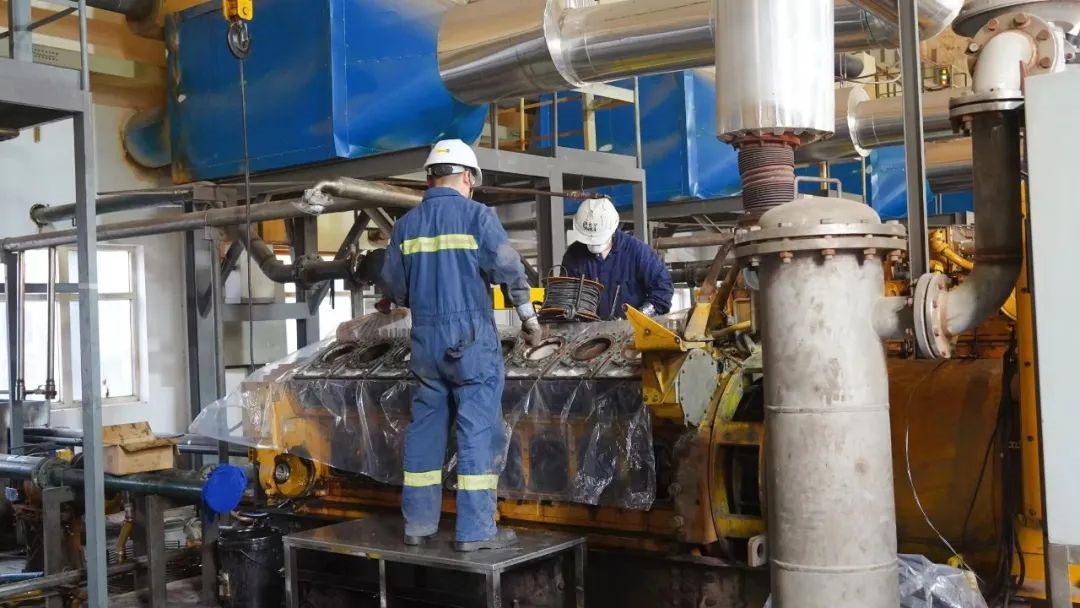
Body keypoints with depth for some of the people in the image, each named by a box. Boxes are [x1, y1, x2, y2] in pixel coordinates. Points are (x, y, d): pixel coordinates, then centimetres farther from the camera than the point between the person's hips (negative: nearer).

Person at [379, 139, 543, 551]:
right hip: (472, 340, -5)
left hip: (426, 342, 5)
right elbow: (509, 271, -9)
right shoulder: (477, 215, -5)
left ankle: (418, 524, 17)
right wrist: (529, 319, 4)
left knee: (425, 430, 12)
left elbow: (392, 289, 10)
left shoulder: (406, 224, 8)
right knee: (477, 431, -2)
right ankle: (475, 529, -2)